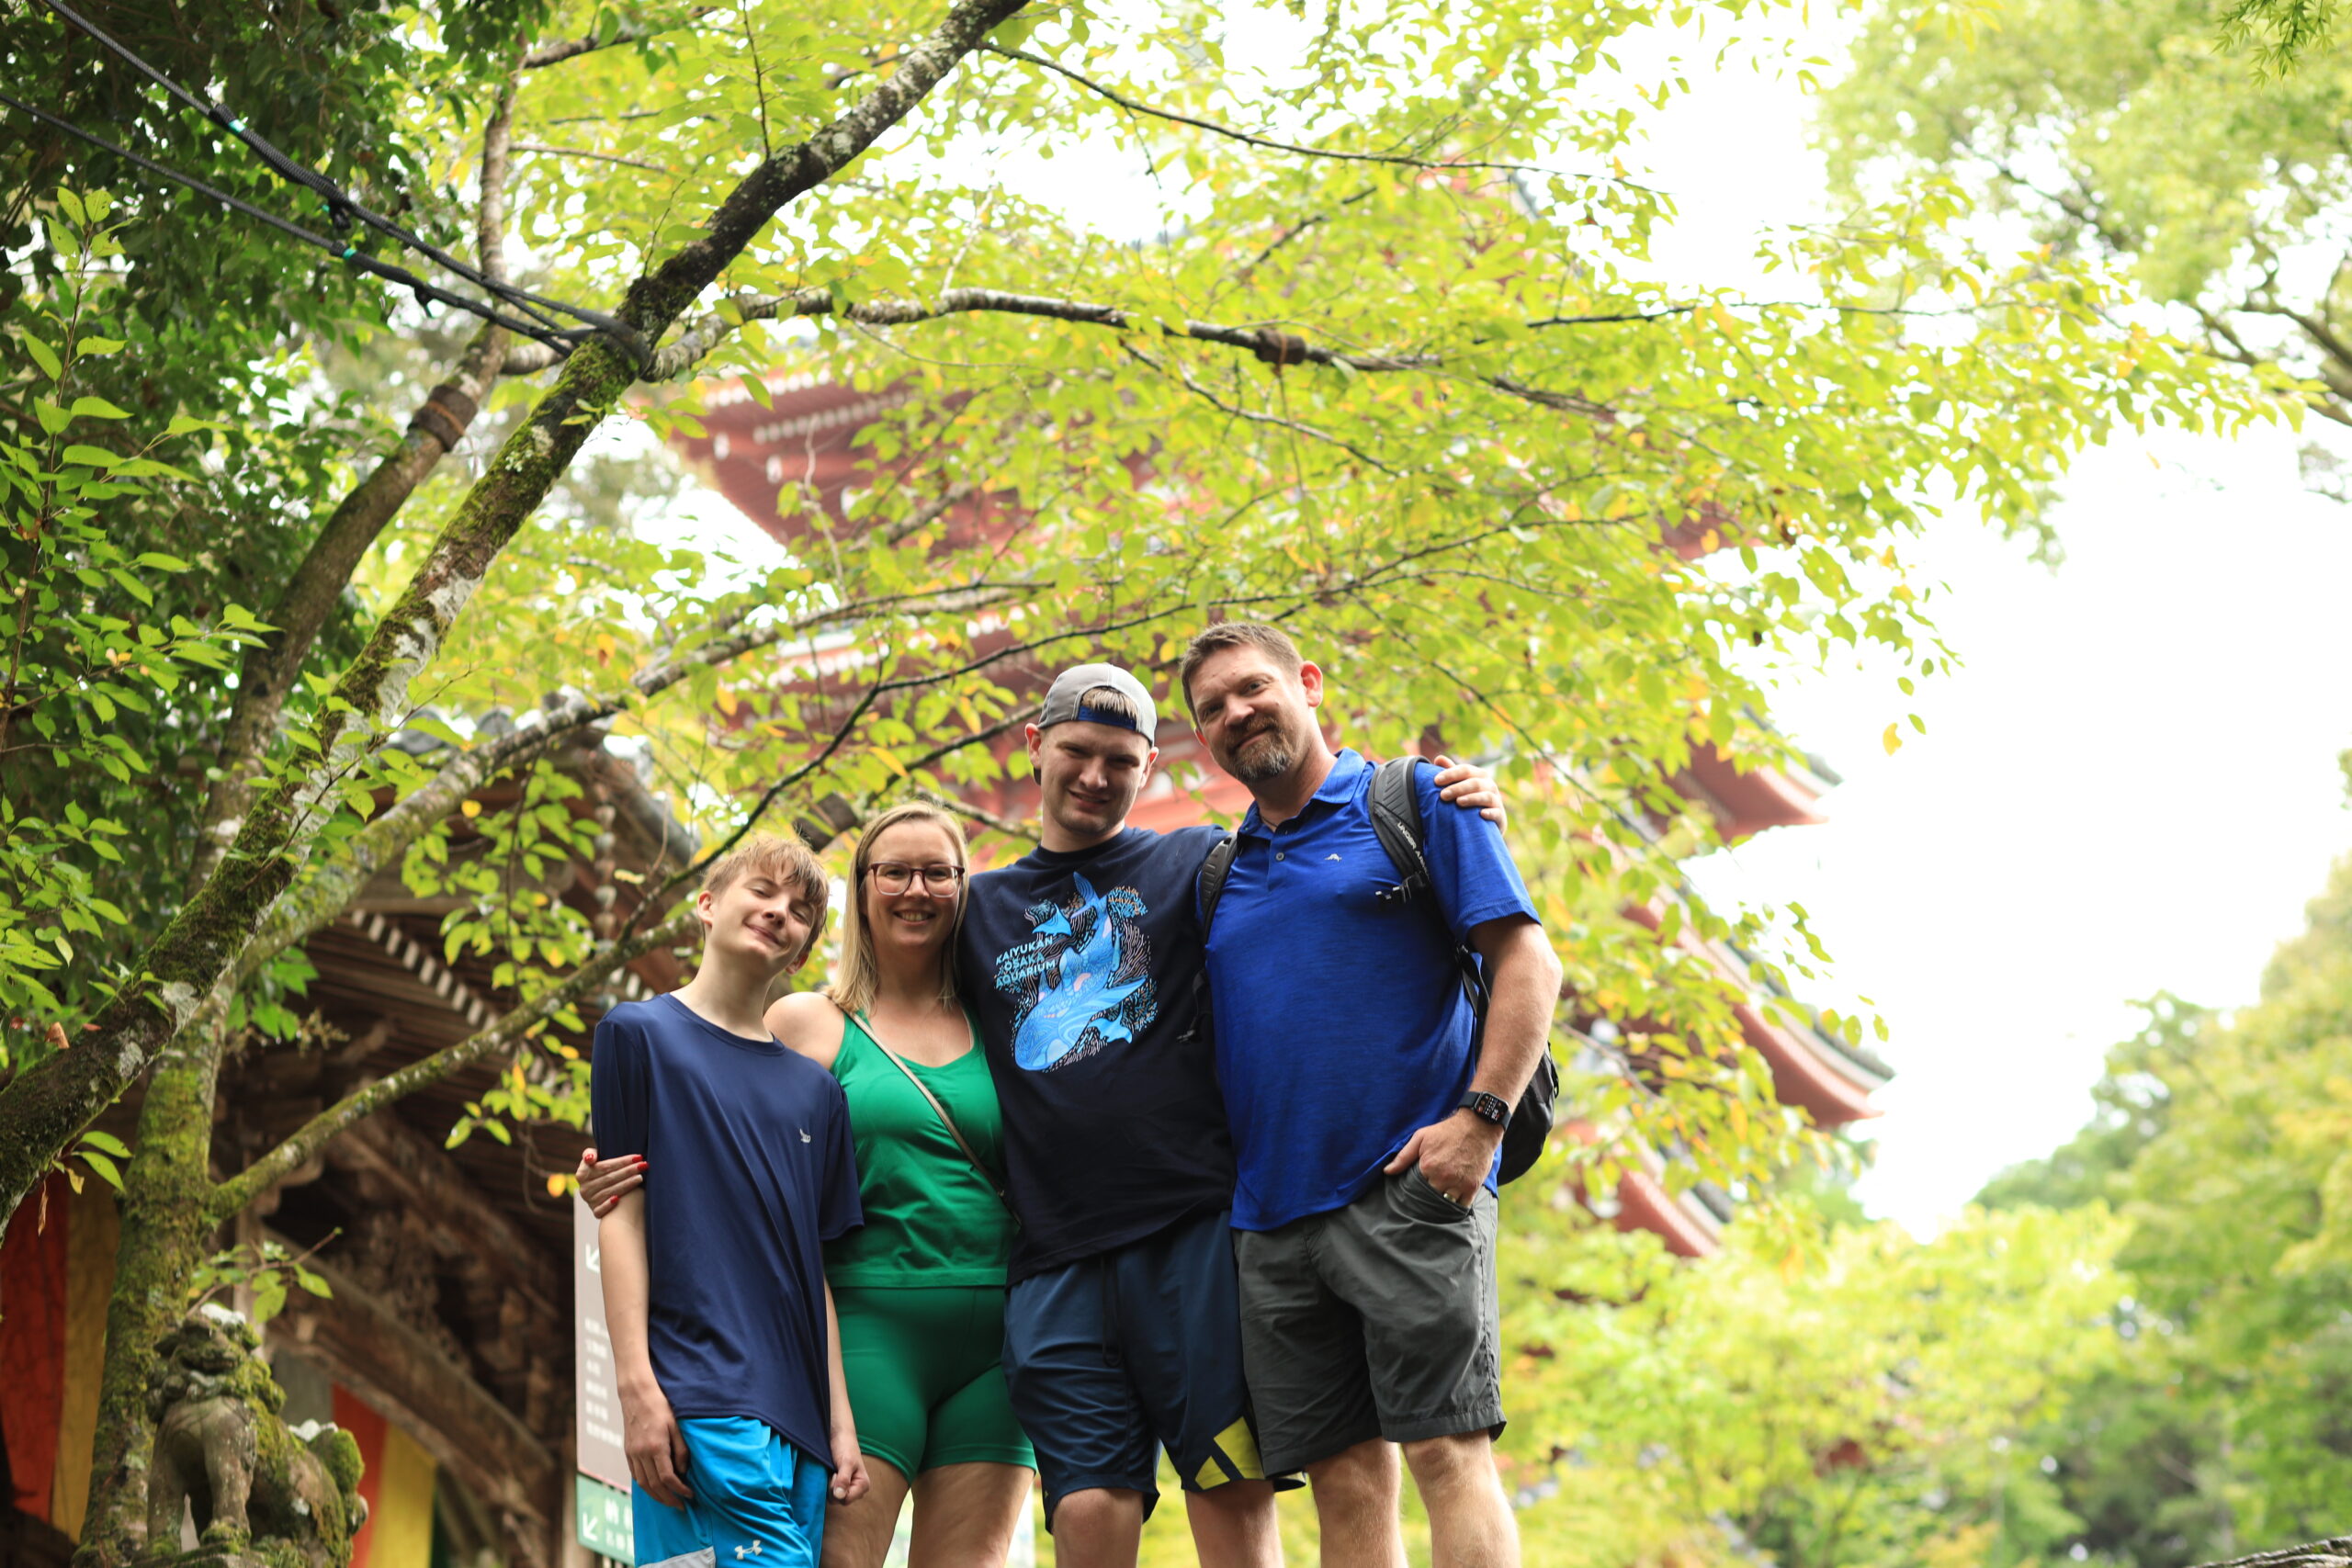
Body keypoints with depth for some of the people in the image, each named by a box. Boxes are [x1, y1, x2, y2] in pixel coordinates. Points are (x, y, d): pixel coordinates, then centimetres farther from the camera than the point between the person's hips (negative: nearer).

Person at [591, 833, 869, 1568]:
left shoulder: (814, 1090, 21)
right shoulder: (639, 1035, 7)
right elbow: (620, 1213, 0)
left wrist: (840, 1423, 11)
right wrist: (636, 1384, -10)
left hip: (798, 1417, 6)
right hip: (703, 1394, -6)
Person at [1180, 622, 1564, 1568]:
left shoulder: (1413, 801, 6)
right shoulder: (1221, 872, 20)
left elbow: (1527, 965, -2)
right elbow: (1195, 1047, 25)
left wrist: (1479, 1117, -13)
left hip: (1409, 1189, -5)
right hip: (1270, 1218, 5)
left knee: (1447, 1447, -12)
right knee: (1344, 1475, 2)